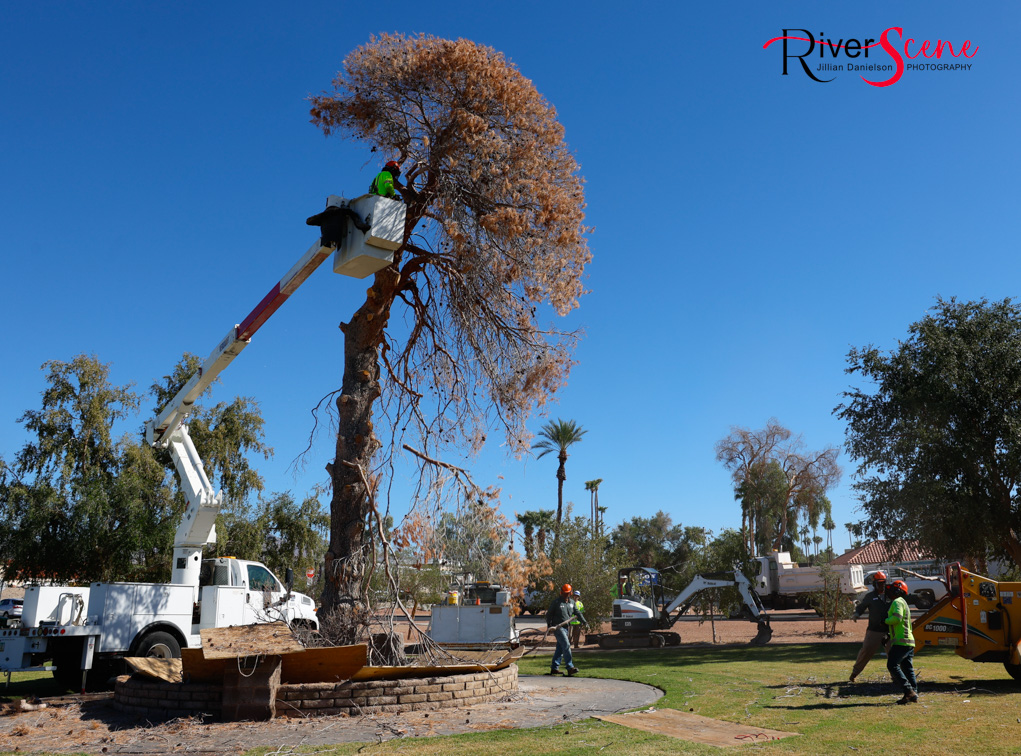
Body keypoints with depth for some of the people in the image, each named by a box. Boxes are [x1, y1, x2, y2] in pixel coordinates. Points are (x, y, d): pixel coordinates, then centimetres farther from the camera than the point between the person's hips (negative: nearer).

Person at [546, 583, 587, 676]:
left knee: (560, 648, 10)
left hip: (566, 627, 7)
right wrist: (549, 625, -10)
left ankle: (554, 668, 18)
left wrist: (584, 622, 5)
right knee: (566, 645, -16)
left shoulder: (572, 602, 12)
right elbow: (549, 614, -2)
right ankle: (570, 668, -19)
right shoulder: (556, 602, -6)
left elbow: (577, 612, 16)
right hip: (557, 627, -7)